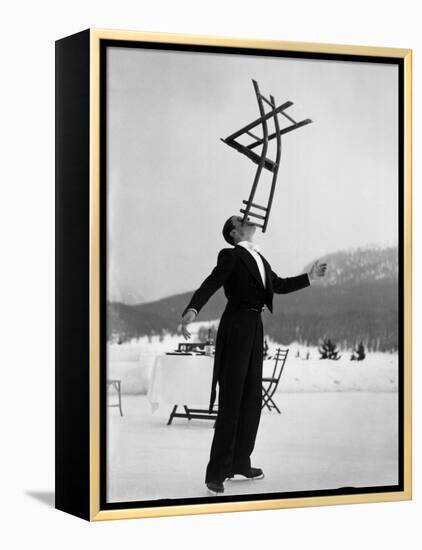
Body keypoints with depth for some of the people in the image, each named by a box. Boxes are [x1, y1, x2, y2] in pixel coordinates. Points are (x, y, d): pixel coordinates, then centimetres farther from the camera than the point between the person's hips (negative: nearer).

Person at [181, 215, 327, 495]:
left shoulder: (258, 258, 16)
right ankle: (216, 472, -1)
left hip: (255, 328, 8)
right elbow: (210, 285, -22)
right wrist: (192, 310, -38)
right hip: (236, 328, -8)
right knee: (231, 401, -6)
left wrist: (310, 277, 26)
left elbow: (278, 285, 27)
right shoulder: (230, 256, -8)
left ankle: (240, 462, 22)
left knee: (252, 398, 11)